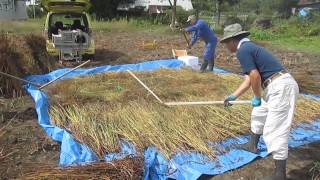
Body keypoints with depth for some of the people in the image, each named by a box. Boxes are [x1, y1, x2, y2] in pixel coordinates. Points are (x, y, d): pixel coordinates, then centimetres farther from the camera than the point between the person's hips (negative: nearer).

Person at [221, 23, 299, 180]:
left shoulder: (242, 50, -12)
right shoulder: (248, 47, 19)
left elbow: (255, 76, -18)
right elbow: (249, 79, 23)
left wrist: (257, 98, -2)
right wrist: (233, 96, 28)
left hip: (281, 87, -11)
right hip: (278, 86, 11)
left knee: (275, 130, -7)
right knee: (258, 114, 27)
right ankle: (252, 145, 46)